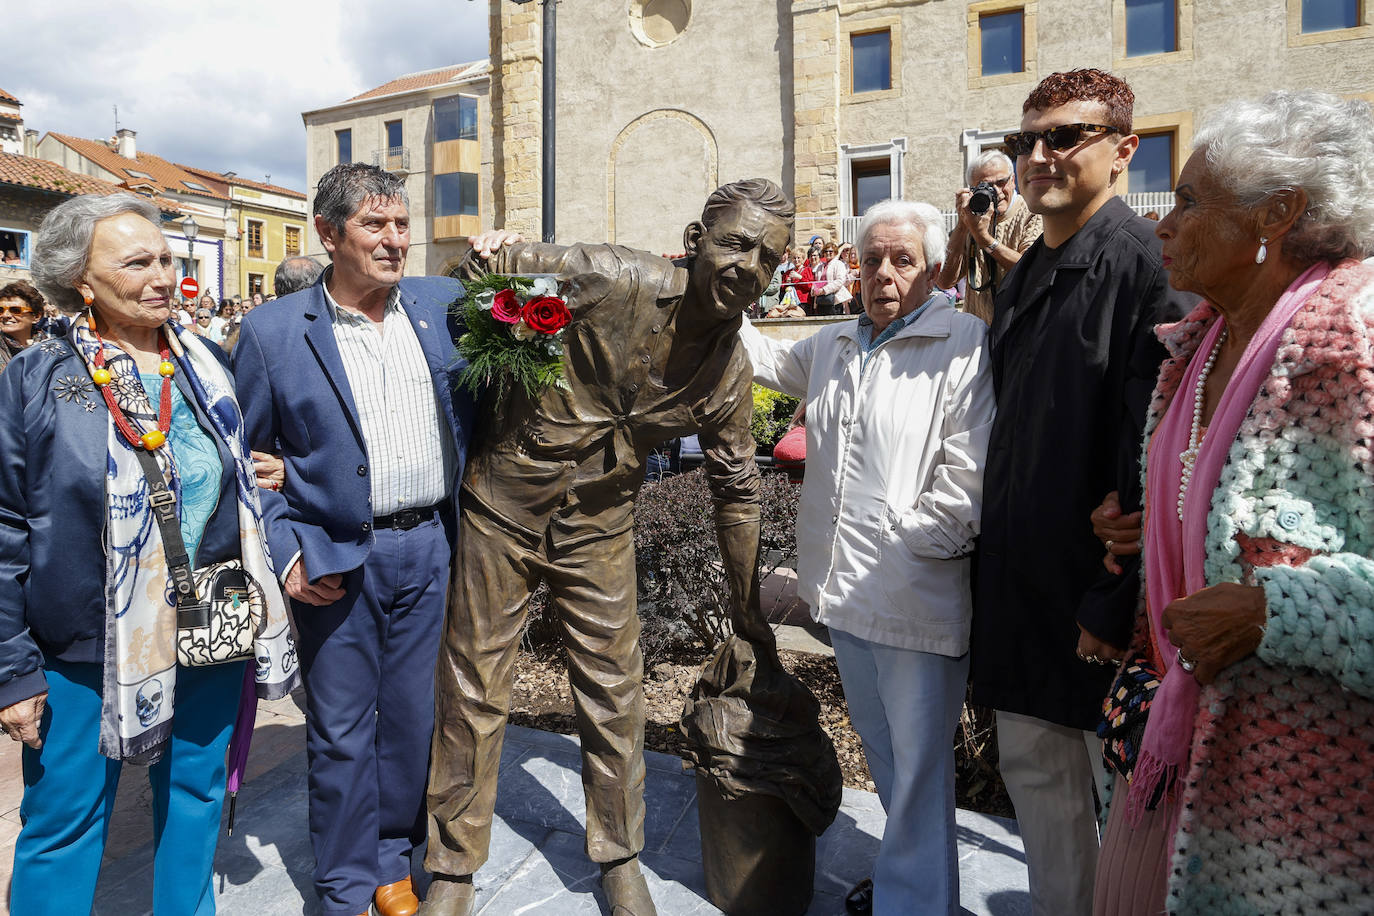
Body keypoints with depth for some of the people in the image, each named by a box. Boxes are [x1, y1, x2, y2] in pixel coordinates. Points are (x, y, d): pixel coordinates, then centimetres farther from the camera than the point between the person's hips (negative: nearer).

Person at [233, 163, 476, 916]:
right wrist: (285, 555, -7)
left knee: (413, 717, 15)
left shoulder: (445, 303, 4)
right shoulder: (272, 331, -3)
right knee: (341, 733, 10)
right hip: (337, 562, -2)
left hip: (430, 550, 3)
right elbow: (246, 459, 2)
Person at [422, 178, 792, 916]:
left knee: (614, 696, 9)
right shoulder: (611, 280, -22)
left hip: (598, 530, 3)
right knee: (472, 692, 8)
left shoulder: (730, 372, -5)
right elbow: (489, 267, -9)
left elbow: (736, 490, 6)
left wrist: (746, 607, 12)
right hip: (501, 507, -3)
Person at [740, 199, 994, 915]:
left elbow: (969, 475, -16)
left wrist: (904, 536, -12)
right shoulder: (833, 345, 13)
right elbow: (769, 361, 34)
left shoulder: (964, 343, -10)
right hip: (846, 587, 8)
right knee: (879, 749, 23)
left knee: (918, 766, 4)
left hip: (918, 598, -7)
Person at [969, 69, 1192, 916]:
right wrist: (997, 552, 13)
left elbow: (1154, 453, -20)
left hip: (1104, 586, -8)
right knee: (1036, 776, 19)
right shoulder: (1023, 276, 11)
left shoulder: (1148, 263, -14)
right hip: (1020, 576, 8)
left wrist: (1118, 603, -19)